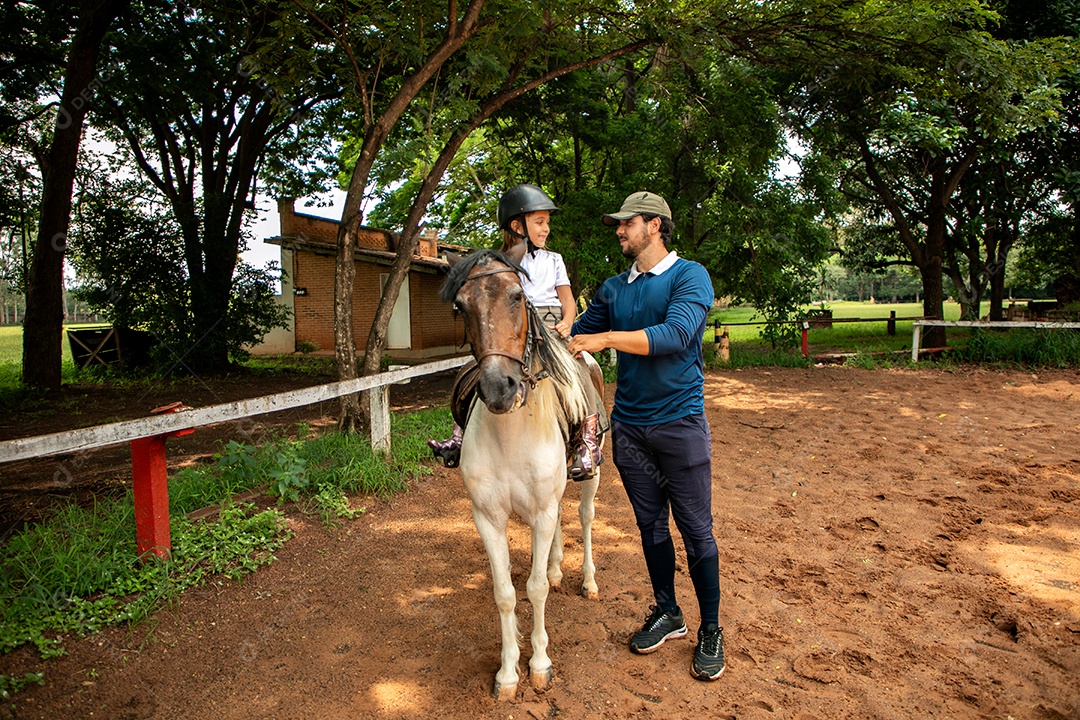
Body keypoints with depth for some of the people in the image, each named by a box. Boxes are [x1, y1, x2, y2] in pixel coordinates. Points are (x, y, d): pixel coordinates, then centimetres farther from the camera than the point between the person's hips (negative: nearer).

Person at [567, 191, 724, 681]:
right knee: (650, 524, 15)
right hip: (629, 425, 5)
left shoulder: (690, 276, -7)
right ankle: (667, 613, 32)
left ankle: (710, 630, 22)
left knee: (696, 529, 4)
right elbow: (577, 335, 14)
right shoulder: (613, 289, 10)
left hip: (680, 422, -5)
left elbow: (676, 334, -23)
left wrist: (606, 338, -28)